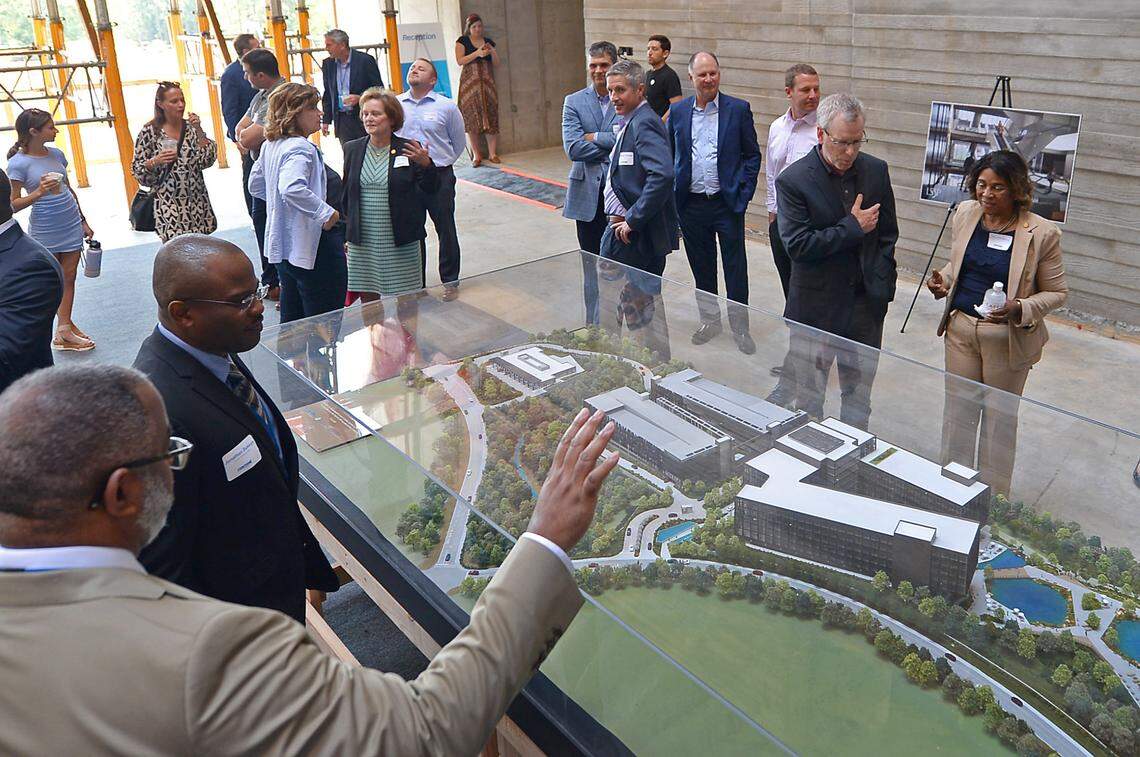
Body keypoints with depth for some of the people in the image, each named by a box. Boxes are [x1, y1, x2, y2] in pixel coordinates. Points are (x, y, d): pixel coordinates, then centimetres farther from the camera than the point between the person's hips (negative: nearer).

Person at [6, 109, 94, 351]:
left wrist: (83, 221, 17)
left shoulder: (56, 154, 4)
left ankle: (65, 326, 14)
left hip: (71, 225, 5)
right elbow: (13, 205, -11)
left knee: (69, 277, 7)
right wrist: (39, 192, -27)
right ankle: (64, 329, 14)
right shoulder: (18, 163, -12)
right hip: (44, 231, -5)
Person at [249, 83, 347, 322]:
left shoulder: (270, 145, 11)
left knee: (291, 324, 20)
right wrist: (326, 212, -26)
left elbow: (256, 185, 23)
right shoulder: (301, 148, -18)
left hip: (283, 246, 10)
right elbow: (292, 189, -35)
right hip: (313, 247, -10)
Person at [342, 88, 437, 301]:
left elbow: (430, 190, -1)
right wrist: (348, 224, 12)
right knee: (368, 300, 8)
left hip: (400, 242, -3)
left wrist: (426, 165, -18)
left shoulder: (408, 149, -2)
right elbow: (346, 191, 16)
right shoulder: (352, 149, 7)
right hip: (363, 241, 3)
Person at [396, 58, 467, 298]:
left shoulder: (446, 106, -3)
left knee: (446, 230, 7)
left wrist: (443, 162, 10)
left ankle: (450, 281, 21)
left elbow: (458, 143, 8)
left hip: (439, 177, -2)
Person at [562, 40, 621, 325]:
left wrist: (595, 137, -11)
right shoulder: (573, 102, 5)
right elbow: (572, 148, -8)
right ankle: (594, 325, 19)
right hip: (588, 195, 2)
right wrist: (615, 145, -10)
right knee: (592, 263, 9)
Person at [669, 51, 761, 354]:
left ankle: (740, 327, 15)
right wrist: (673, 193, 4)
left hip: (727, 202, -2)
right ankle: (709, 320, 29)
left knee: (736, 269, 3)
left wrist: (744, 193, -6)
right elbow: (670, 156, 11)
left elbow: (752, 155, 2)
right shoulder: (677, 111, 4)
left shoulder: (738, 109, -2)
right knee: (701, 267, 13)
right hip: (691, 204, 3)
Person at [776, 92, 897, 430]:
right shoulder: (792, 180, -13)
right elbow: (797, 246, -19)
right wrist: (853, 227, -16)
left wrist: (881, 286, 2)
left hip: (866, 304, 4)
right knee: (809, 396, 10)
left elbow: (888, 234, 9)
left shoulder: (876, 170, 1)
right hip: (816, 308, -4)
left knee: (859, 395, 16)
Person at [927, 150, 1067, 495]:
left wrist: (1019, 309, -24)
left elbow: (1057, 292, -6)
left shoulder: (1041, 233, -15)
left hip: (1008, 337, -4)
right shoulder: (965, 213, -1)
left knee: (1000, 416, 11)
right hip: (961, 327, 4)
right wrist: (944, 280, -5)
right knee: (956, 409, 14)